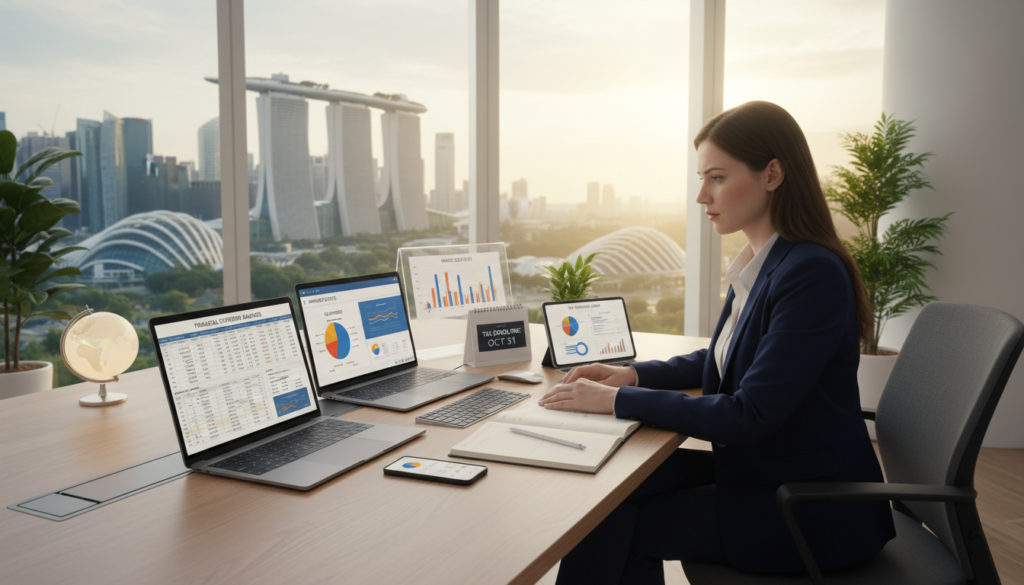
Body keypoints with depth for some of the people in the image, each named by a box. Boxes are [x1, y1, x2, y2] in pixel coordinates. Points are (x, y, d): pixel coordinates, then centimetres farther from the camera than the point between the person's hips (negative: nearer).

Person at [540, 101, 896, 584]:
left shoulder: (812, 273, -24)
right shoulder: (761, 263, 4)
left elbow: (751, 415, -26)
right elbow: (723, 358, 18)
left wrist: (619, 401, -22)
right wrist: (632, 375, 2)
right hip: (761, 468, 8)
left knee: (611, 524, -8)